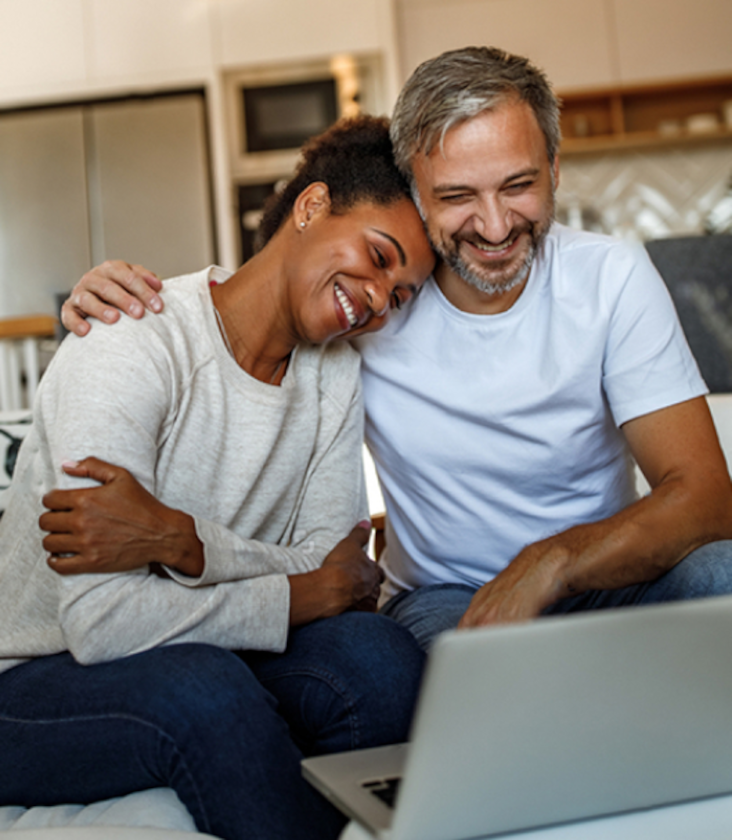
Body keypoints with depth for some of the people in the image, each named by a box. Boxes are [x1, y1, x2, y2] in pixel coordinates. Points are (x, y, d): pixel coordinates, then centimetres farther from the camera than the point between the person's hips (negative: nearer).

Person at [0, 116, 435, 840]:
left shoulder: (335, 376, 4)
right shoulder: (129, 352, -20)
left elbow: (335, 574, -6)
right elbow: (101, 622, -27)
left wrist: (180, 541, -24)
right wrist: (306, 597, -18)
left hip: (204, 662, 5)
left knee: (378, 656, -23)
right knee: (201, 689, -35)